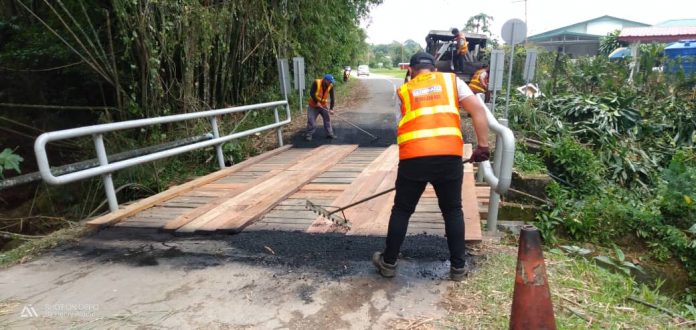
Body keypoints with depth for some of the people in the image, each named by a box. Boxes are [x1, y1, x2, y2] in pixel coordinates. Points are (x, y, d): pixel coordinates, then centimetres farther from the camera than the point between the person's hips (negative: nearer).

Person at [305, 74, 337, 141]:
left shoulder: (330, 86, -11)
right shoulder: (316, 83, -23)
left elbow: (332, 98, -11)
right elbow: (311, 93, -23)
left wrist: (331, 108, -19)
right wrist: (316, 102, -27)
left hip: (324, 105, 4)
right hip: (313, 105, -4)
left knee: (327, 119, 3)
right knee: (311, 120, -4)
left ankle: (330, 134, 13)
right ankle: (308, 135, 7)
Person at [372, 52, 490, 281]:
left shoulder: (402, 91, 21)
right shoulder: (451, 80, 18)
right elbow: (478, 110, 7)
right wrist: (483, 145, 9)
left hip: (413, 157, 0)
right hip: (449, 155, 0)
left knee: (402, 210, 16)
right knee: (453, 210, 18)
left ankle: (388, 262, 28)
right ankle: (458, 266, 27)